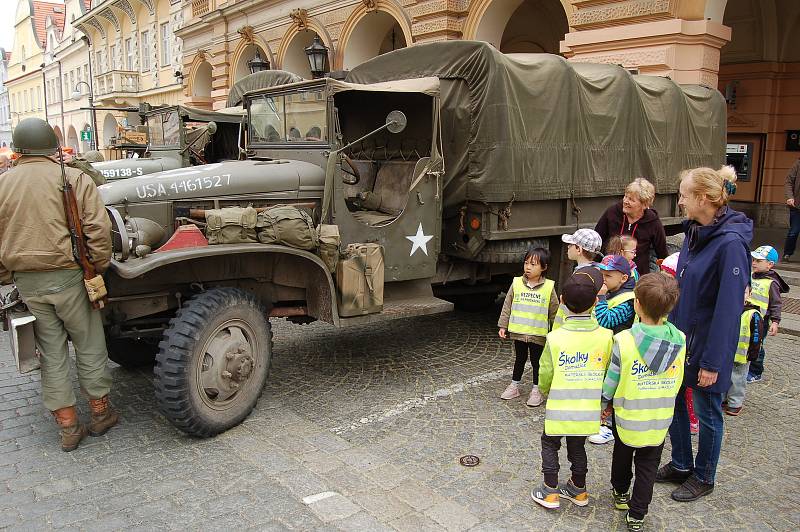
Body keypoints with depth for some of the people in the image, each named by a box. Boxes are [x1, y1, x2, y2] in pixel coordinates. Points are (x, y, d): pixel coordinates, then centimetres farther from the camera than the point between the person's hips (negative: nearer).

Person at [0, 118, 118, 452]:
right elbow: (97, 228, -14)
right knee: (89, 345, 12)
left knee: (51, 352, 13)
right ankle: (100, 413, 24)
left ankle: (68, 426, 20)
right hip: (67, 275, -4)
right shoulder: (73, 178, -7)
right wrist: (99, 268, -4)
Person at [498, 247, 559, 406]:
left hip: (538, 334, -2)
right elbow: (507, 306, 3)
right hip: (518, 332, 2)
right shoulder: (517, 283, -3)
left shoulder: (549, 287, -7)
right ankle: (514, 386, 30)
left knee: (536, 361, 10)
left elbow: (554, 311, 0)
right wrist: (503, 326, 2)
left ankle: (536, 390, 24)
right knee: (520, 359, 16)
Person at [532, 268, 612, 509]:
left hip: (559, 408, -3)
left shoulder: (555, 338, -18)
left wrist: (546, 391, 13)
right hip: (588, 411, 3)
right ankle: (579, 490, 39)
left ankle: (550, 492, 24)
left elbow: (544, 378, -10)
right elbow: (609, 374, -1)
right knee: (578, 447, 23)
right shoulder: (606, 337, -13)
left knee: (550, 445, 20)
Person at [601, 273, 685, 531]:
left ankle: (620, 493, 44)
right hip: (661, 418, 1)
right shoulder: (679, 340, -14)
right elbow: (677, 381, -1)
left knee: (622, 453, 24)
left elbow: (612, 379, -12)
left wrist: (605, 404, 5)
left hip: (627, 414, -1)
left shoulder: (623, 340, -24)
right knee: (648, 465, 16)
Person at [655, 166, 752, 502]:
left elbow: (729, 308, -23)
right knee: (673, 400, 18)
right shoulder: (694, 231, 2)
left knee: (707, 411, 11)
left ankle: (703, 478, 32)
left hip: (707, 343, -8)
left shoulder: (730, 243, -24)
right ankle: (681, 465, 38)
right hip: (680, 335, 8)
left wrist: (713, 362, -20)